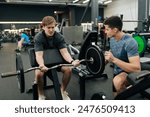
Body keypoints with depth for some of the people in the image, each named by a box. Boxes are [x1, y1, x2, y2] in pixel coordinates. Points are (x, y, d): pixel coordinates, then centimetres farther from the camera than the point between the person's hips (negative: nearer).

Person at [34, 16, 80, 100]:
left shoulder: (59, 37, -14)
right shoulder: (38, 38, -21)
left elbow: (64, 52, -23)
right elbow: (39, 55, -32)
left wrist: (72, 61, -44)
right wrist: (42, 66, -55)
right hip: (43, 61, -2)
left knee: (68, 69, -24)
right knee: (39, 73, -33)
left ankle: (63, 90, 0)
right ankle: (41, 95, -6)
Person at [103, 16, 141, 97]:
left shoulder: (130, 42, -28)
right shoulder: (112, 39, -3)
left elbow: (137, 68, -35)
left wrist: (113, 59, -39)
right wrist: (106, 58, -5)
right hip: (117, 71, 8)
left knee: (117, 81, -39)